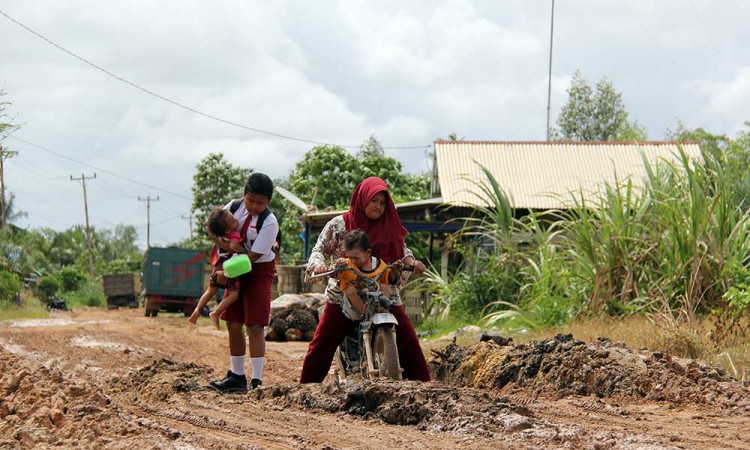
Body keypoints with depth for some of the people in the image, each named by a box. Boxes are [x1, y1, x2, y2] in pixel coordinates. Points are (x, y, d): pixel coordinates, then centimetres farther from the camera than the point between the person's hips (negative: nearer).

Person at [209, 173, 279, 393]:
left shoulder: (269, 223, -21)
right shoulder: (235, 207, -4)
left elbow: (253, 256, -22)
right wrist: (224, 244, -7)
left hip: (259, 272, -6)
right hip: (235, 270, 6)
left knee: (254, 326, -12)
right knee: (233, 324, 7)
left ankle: (256, 381, -12)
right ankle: (237, 377, 18)